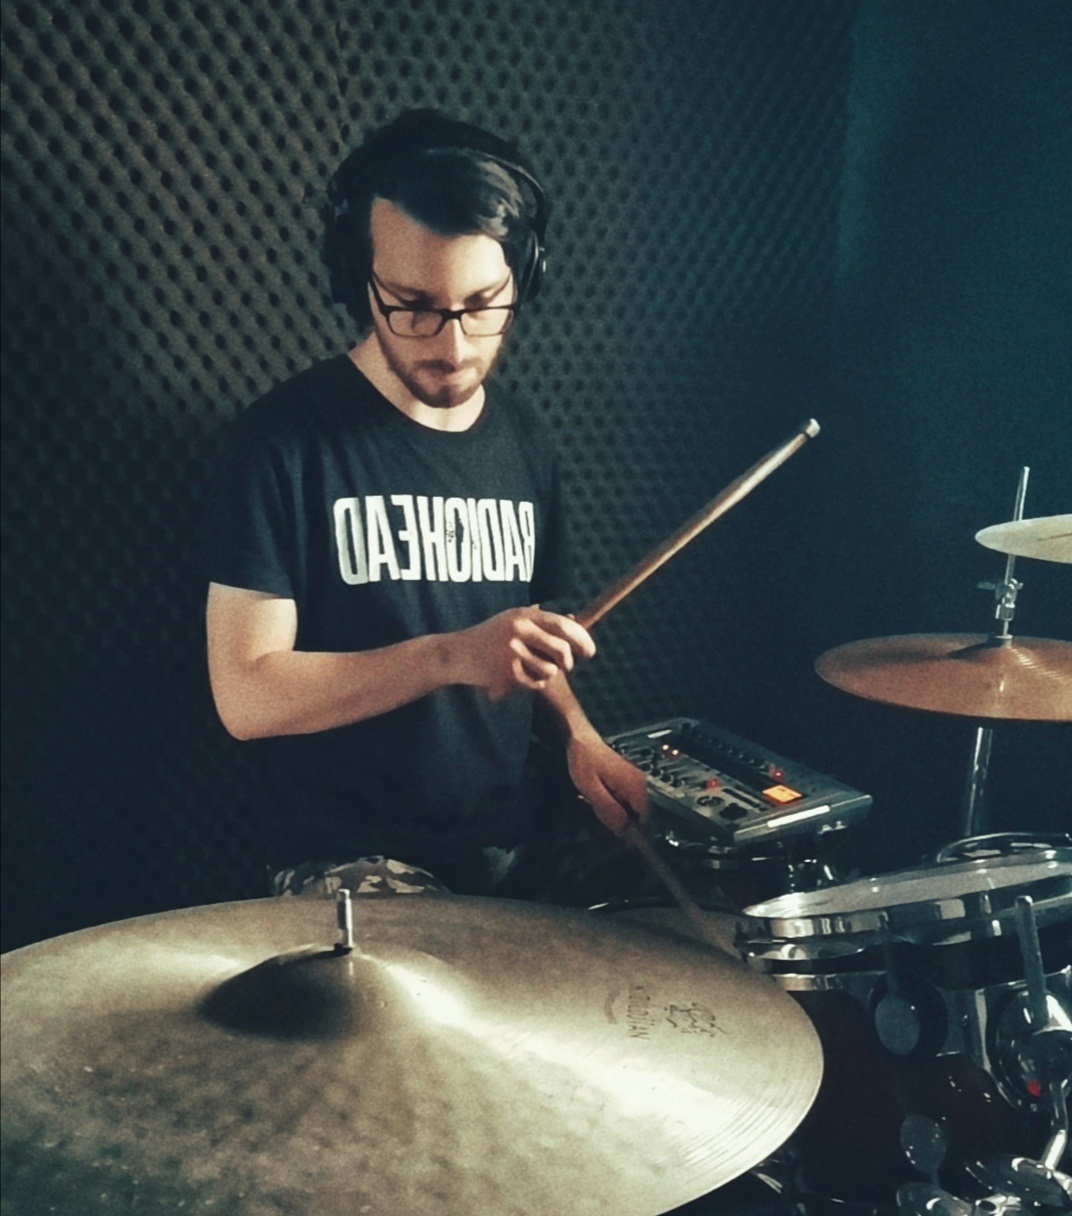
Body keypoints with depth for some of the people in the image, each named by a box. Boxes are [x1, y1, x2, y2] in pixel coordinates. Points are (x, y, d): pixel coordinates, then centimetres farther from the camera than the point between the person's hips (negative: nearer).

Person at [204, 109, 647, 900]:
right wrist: (450, 657, -26)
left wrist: (578, 733, 0)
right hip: (354, 863, -6)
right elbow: (246, 696, -16)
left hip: (517, 842, 6)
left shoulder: (526, 443, 6)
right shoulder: (286, 441, -12)